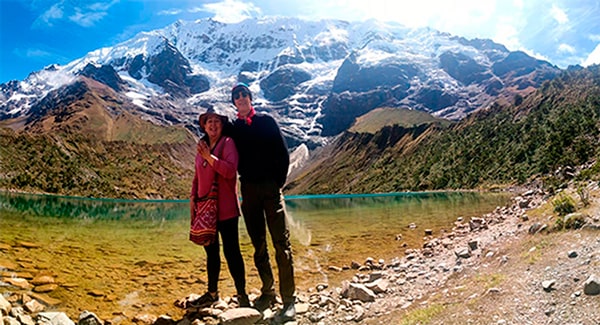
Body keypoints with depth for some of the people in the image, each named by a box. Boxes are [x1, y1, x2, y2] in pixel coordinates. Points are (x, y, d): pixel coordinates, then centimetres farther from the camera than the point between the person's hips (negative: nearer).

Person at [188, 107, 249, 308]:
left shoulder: (228, 143, -4)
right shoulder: (201, 146, 15)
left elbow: (230, 170, -18)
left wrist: (209, 156, -22)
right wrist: (193, 197, 8)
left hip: (225, 207, -6)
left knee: (231, 251, -4)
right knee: (211, 251, 14)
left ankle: (242, 294, 8)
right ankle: (212, 293, 27)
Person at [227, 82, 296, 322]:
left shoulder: (266, 121, 5)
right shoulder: (234, 128, 12)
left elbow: (283, 154, 2)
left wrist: (279, 181, -3)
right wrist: (244, 179, 3)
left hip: (270, 187, -3)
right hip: (249, 190, 3)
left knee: (281, 243, -7)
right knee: (258, 245, 8)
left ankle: (289, 300, -2)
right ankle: (267, 292, 20)